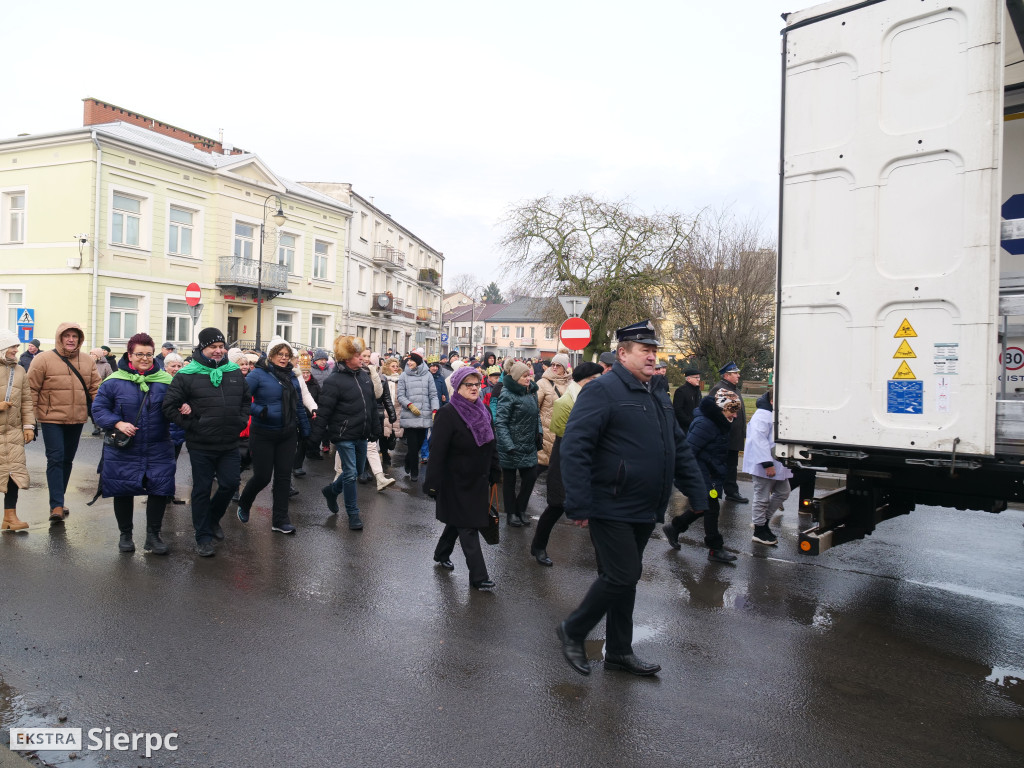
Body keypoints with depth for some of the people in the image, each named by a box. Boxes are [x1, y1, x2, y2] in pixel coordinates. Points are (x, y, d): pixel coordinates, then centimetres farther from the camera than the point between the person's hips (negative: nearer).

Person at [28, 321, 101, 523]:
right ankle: (56, 506, -5)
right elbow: (32, 389, -5)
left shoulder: (88, 361, 6)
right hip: (52, 419, -4)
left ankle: (58, 501, 27)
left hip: (77, 419, 4)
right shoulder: (43, 360, -6)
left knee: (67, 460, 14)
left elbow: (95, 389, 10)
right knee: (55, 459, -8)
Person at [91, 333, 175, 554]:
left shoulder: (165, 380, 1)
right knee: (123, 492, 10)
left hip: (158, 451, 1)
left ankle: (153, 535, 18)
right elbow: (98, 409, 0)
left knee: (160, 491, 0)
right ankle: (125, 534, 29)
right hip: (123, 451, -1)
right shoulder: (114, 381, -3)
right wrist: (118, 423, -16)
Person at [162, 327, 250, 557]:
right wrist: (191, 425, -10)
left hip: (229, 445, 4)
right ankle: (203, 537, 18)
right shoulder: (187, 375, -6)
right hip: (201, 446, -3)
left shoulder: (235, 372, 7)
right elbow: (169, 406, -6)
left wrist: (240, 422, 6)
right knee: (202, 490, 6)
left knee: (230, 484, 7)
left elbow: (247, 400, 19)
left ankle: (212, 519, 35)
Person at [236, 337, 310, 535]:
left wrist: (305, 430, 14)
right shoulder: (258, 374, -9)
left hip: (288, 435, 5)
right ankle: (244, 502, 33)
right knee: (262, 476, 1)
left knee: (284, 476, 5)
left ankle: (280, 520, 14)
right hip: (263, 435, -5)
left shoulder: (292, 376, 9)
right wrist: (259, 411, -27)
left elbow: (299, 406, 14)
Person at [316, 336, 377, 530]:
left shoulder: (364, 375, 7)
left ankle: (331, 491, 43)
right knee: (350, 474, -2)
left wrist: (374, 428, 17)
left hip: (361, 435, 8)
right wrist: (318, 436, -15)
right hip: (344, 436, -7)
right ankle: (353, 514, 12)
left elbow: (372, 404, 16)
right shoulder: (334, 381, -15)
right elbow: (324, 411, -16)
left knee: (358, 471, 19)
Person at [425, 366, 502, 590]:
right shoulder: (448, 414, -16)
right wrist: (433, 484, -21)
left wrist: (493, 474, 12)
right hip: (457, 482, -7)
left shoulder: (483, 412, 6)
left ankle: (442, 554, 42)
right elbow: (437, 451, -19)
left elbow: (491, 445, 14)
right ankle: (478, 576, 2)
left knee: (458, 520, 21)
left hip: (478, 480, 7)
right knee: (468, 528, -3)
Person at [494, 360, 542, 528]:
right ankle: (511, 513, 23)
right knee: (509, 480, 8)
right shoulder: (507, 394, -15)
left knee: (531, 477, 8)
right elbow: (500, 422, -19)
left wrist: (539, 432, 8)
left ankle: (520, 509, 26)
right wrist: (509, 446, -24)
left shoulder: (531, 392, 8)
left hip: (529, 446, 7)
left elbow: (537, 414, 21)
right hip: (511, 446, -7)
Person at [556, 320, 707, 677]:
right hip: (612, 509, -8)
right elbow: (573, 448, -19)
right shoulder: (603, 391, -13)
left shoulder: (659, 399, 16)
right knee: (622, 577, -6)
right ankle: (572, 631, 15)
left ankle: (619, 651, 30)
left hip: (644, 513, 9)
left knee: (625, 578, 16)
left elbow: (680, 449, 22)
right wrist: (579, 506, -23)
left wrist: (700, 495, 14)